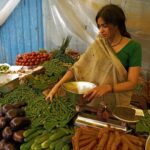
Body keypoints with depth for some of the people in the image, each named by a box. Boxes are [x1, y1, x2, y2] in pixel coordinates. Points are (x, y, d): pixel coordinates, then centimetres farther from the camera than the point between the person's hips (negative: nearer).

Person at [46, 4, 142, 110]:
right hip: (93, 101, 3)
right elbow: (78, 67, -7)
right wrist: (57, 86, -15)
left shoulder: (133, 47, -13)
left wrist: (107, 87, -32)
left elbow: (132, 83, -16)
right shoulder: (98, 44, -5)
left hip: (117, 104, -2)